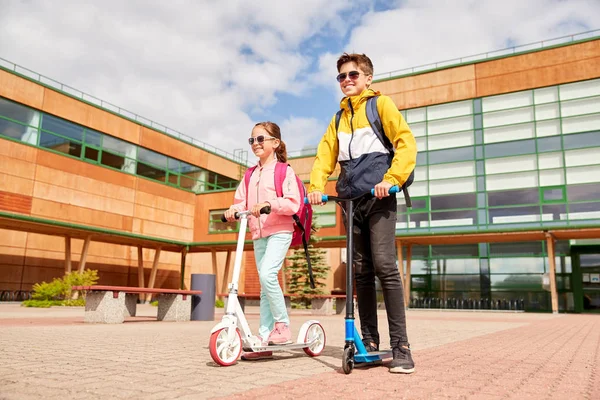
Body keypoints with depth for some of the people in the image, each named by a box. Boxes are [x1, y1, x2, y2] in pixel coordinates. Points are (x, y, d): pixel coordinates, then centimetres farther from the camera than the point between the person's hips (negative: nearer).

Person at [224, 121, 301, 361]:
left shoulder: (284, 171, -3)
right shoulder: (250, 175, 16)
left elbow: (293, 203, -14)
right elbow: (241, 201, 10)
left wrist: (269, 204, -28)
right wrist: (234, 210, -12)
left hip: (279, 231, -6)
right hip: (258, 234, 6)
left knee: (267, 274, -24)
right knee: (265, 285, 6)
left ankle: (282, 325, -7)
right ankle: (265, 338, 10)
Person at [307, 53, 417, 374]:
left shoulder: (380, 104, 7)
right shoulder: (339, 117, 24)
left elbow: (406, 142, -5)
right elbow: (325, 153, 14)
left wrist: (390, 179, -18)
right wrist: (316, 185, -3)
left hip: (378, 197, -5)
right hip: (351, 199, 6)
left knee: (384, 265, -15)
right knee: (361, 271, 5)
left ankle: (400, 345, -10)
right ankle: (369, 339, 12)